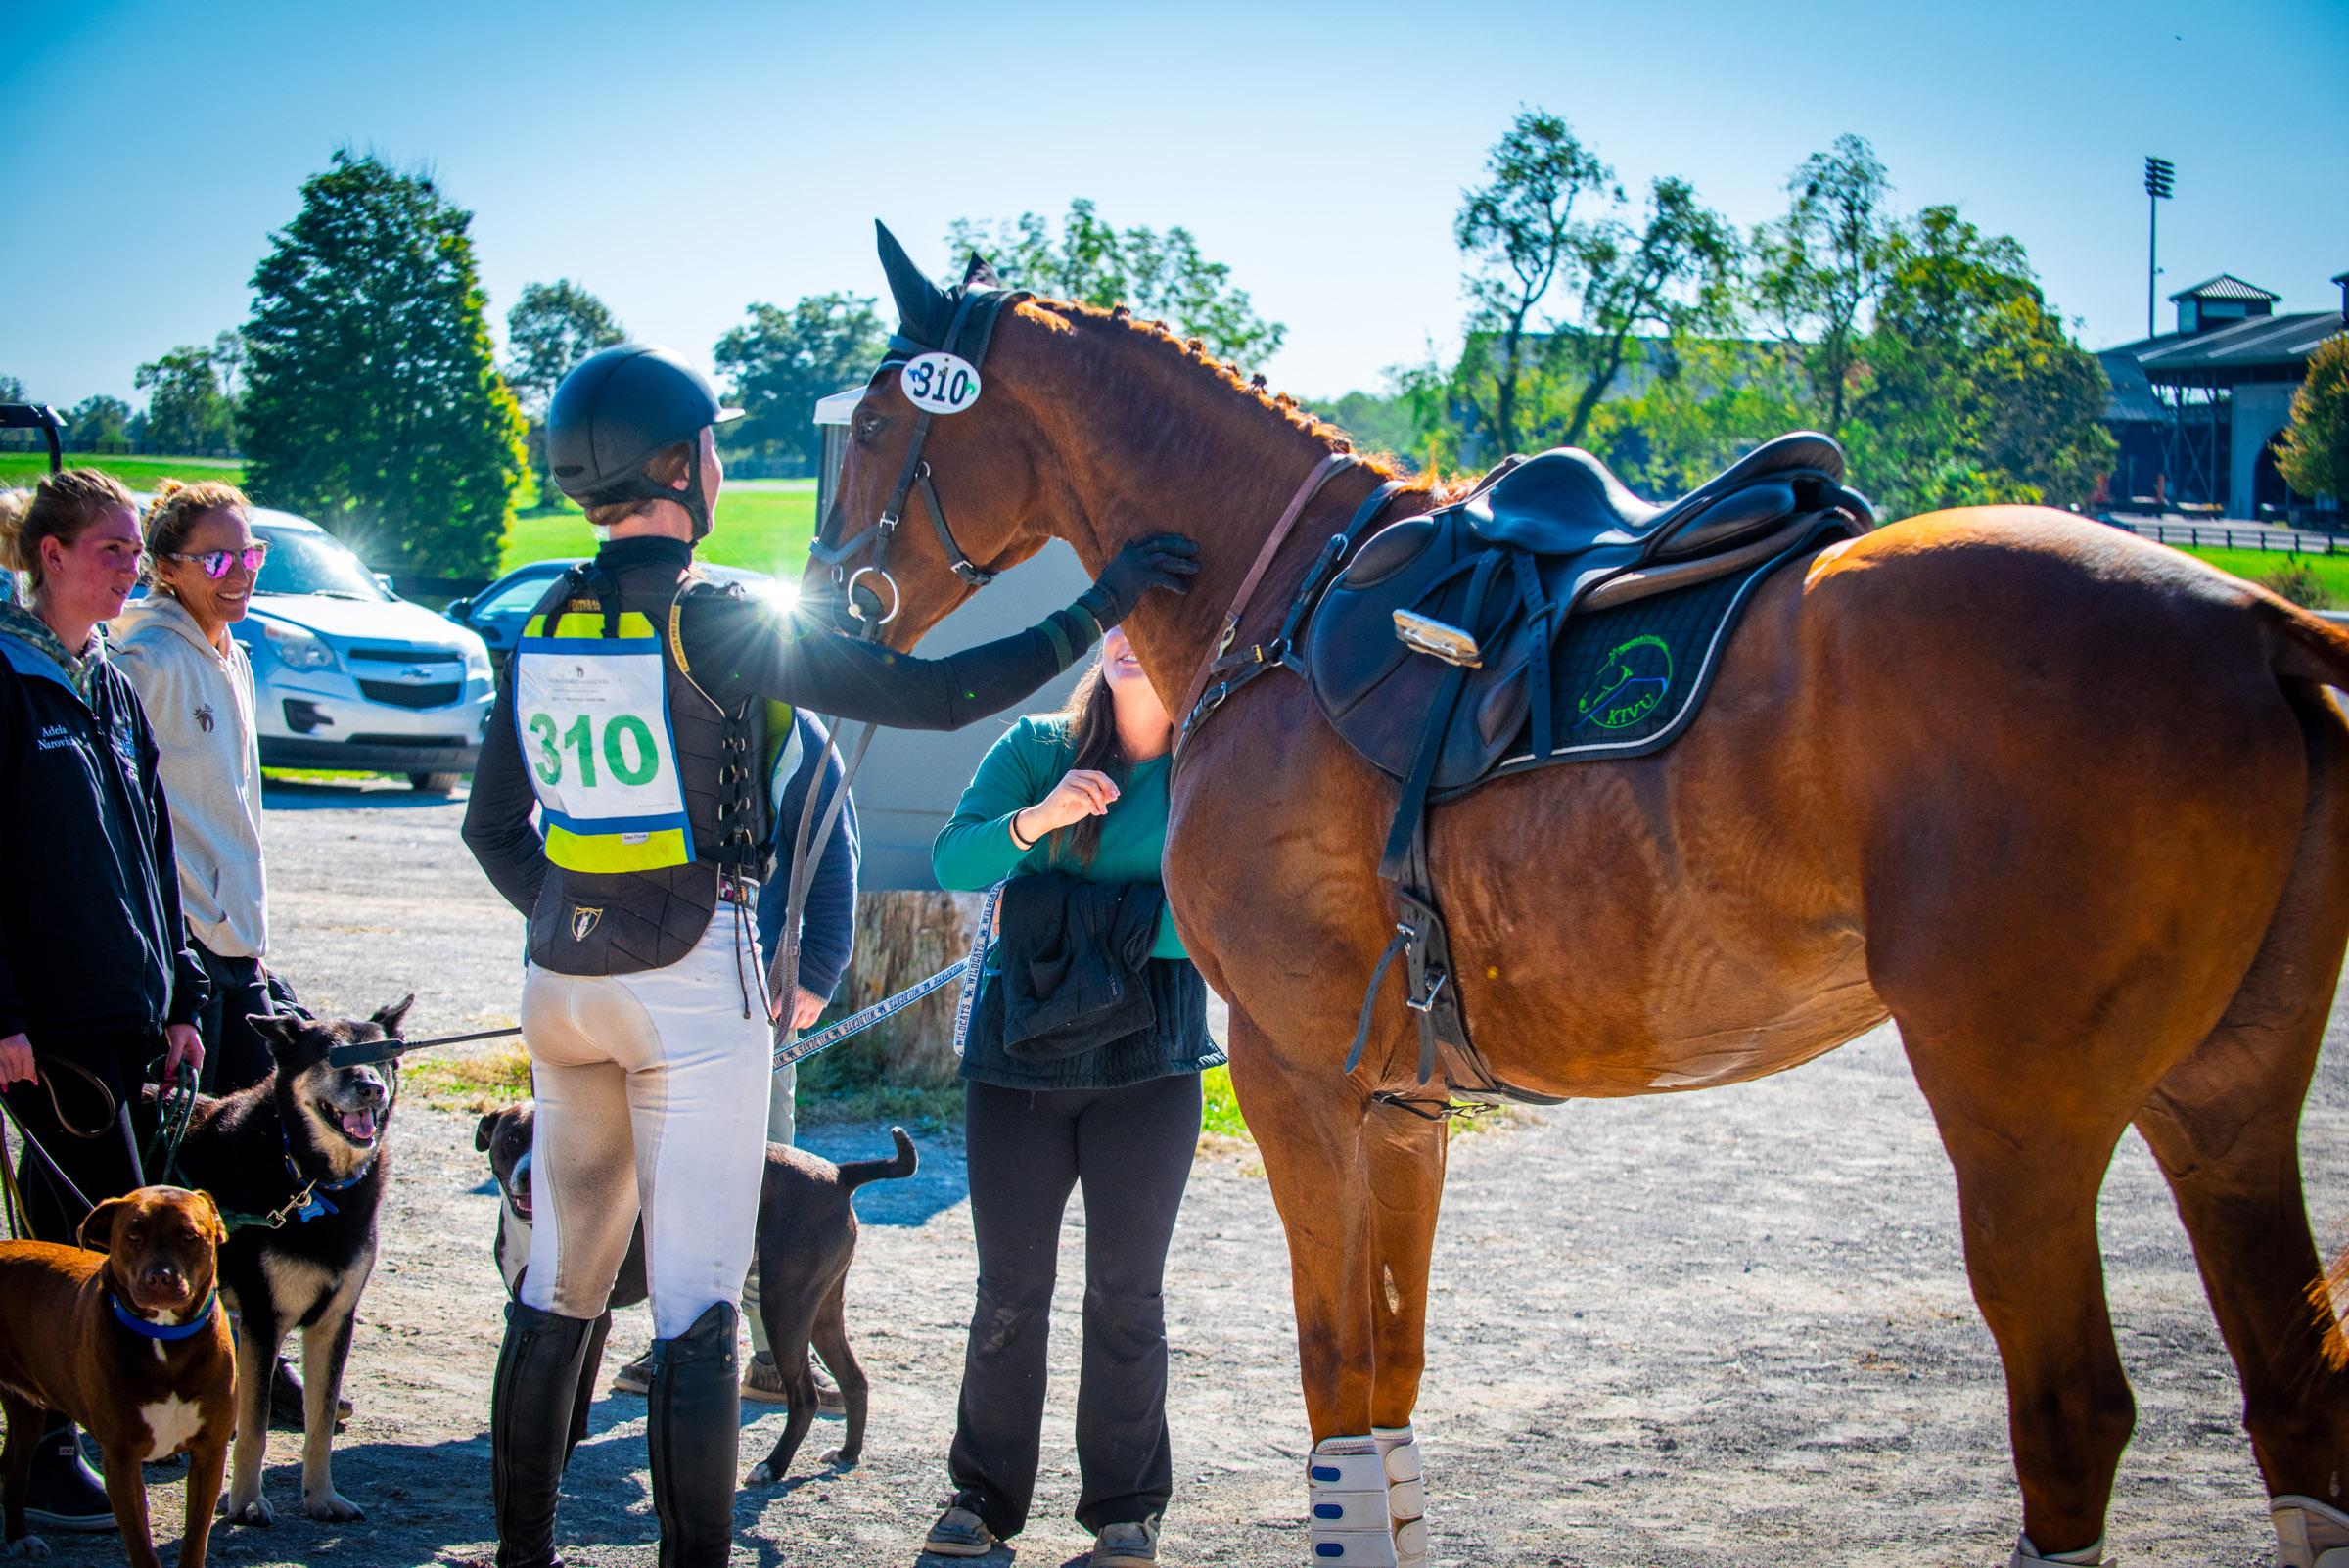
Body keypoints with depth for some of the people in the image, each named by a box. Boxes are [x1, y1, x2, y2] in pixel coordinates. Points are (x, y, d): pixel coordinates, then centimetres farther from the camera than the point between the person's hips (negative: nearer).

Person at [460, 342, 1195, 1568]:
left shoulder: (543, 631, 6)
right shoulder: (715, 626, -14)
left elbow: (491, 825, 13)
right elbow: (932, 696, -16)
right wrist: (1096, 611, -11)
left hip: (563, 986, 7)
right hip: (692, 983, -7)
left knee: (559, 1286, 15)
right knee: (695, 1306, -2)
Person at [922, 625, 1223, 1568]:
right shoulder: (1034, 749, 3)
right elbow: (953, 861, -7)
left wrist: (1119, 924, -21)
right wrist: (1033, 820, -24)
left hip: (1148, 1063, -1)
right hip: (1018, 1056, 1)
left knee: (1126, 1294, 1)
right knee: (1009, 1293, 4)